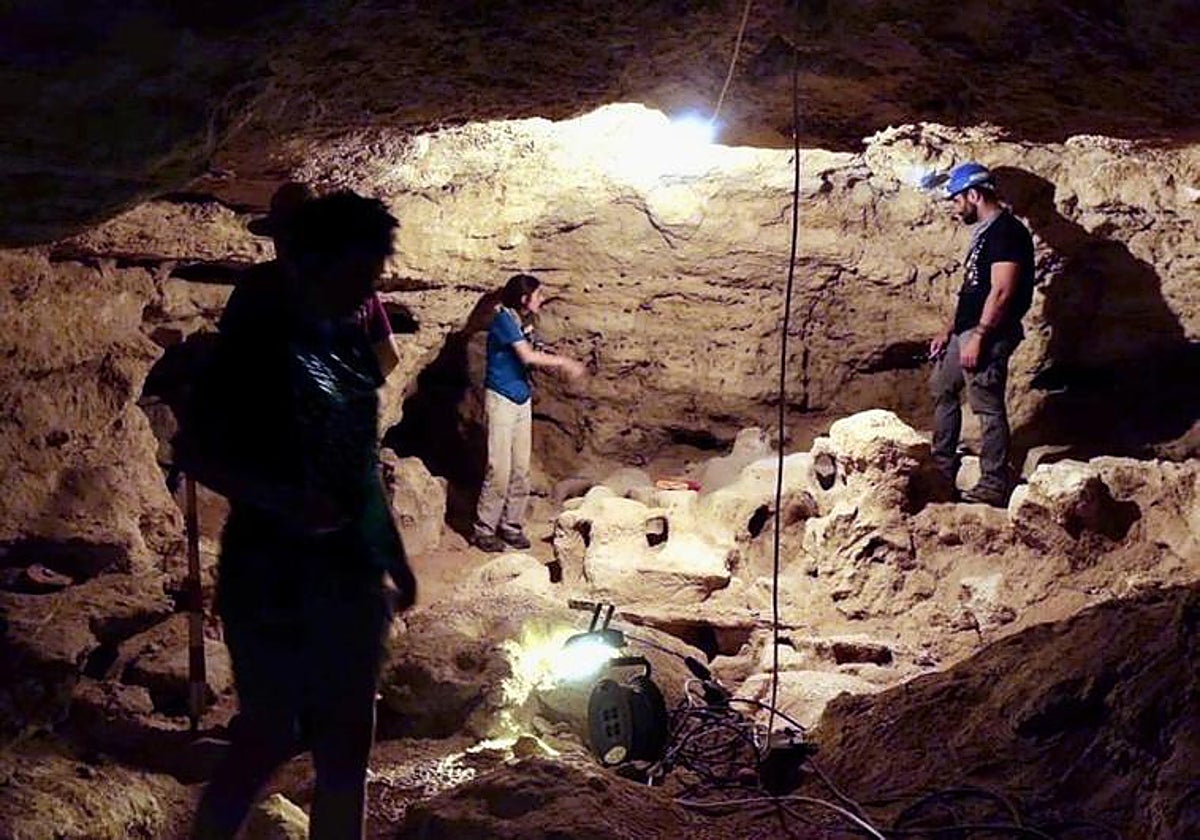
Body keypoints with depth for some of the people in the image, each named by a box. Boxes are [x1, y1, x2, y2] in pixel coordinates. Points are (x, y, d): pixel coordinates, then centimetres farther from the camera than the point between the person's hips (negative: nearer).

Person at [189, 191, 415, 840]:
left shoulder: (350, 342, 8)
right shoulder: (256, 343, -12)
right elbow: (203, 458, -13)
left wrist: (394, 558, 17)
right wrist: (281, 500, -29)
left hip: (350, 574, 7)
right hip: (275, 580, -7)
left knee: (346, 747, 13)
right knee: (270, 738, 2)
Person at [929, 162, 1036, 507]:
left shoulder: (1006, 232, -14)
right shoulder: (985, 232, 17)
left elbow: (1001, 291, -22)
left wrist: (978, 337, -24)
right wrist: (949, 330, 20)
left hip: (988, 334, -11)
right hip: (967, 331, 11)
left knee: (988, 406, -8)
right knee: (942, 386, 19)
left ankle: (995, 486, -2)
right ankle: (943, 467, 27)